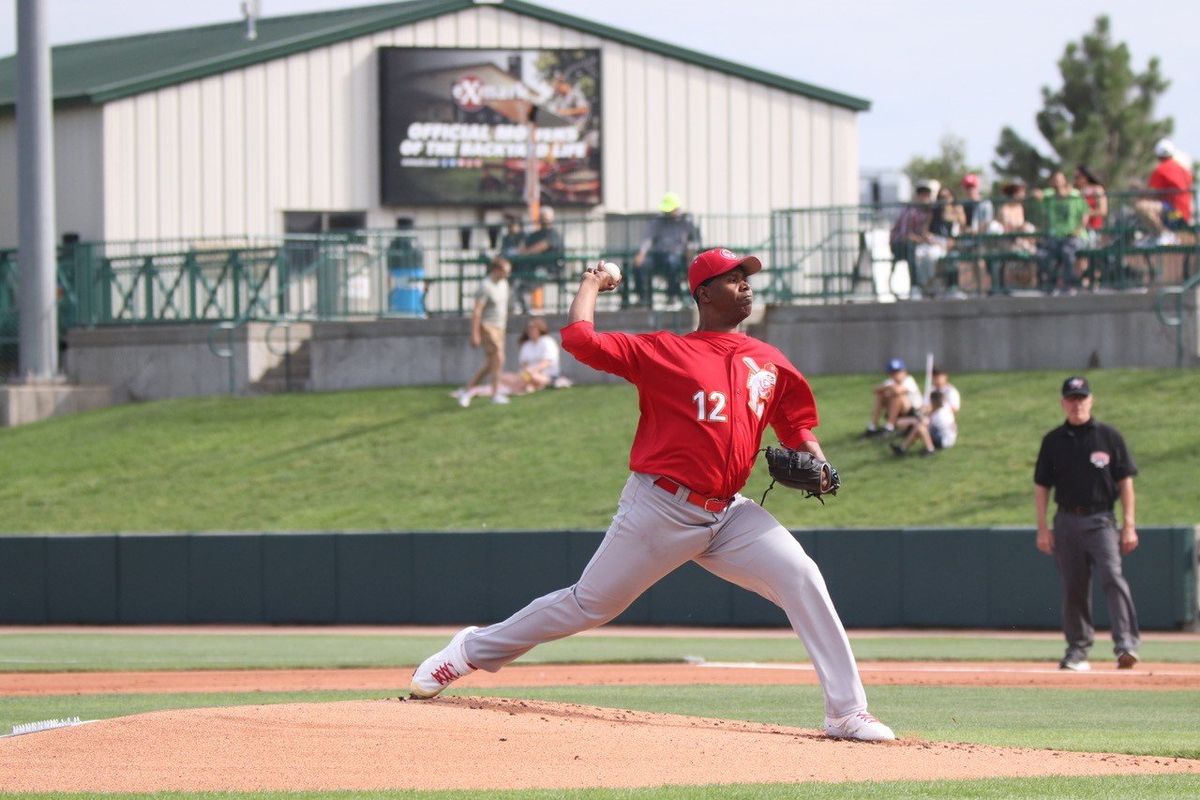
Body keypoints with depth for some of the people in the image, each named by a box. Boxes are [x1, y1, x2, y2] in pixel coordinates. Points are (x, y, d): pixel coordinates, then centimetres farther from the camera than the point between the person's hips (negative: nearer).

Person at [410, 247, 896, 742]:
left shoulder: (770, 364, 11)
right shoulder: (665, 352, -4)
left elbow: (796, 424, 20)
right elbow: (578, 339, -11)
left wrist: (812, 461, -2)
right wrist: (591, 286, 6)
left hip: (728, 515, 4)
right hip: (659, 511, -4)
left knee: (802, 579, -15)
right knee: (590, 605, 2)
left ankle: (847, 712, -13)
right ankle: (472, 651, 22)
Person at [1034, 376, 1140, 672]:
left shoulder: (1108, 436, 3)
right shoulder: (1053, 441, 8)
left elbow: (1125, 481, 3)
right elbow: (1041, 486, 10)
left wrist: (1128, 525, -3)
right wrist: (1042, 528, 2)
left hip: (1100, 520, -3)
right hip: (1067, 522, 3)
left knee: (1112, 577, -18)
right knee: (1073, 587, 5)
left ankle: (1126, 644, -24)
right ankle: (1077, 649, 14)